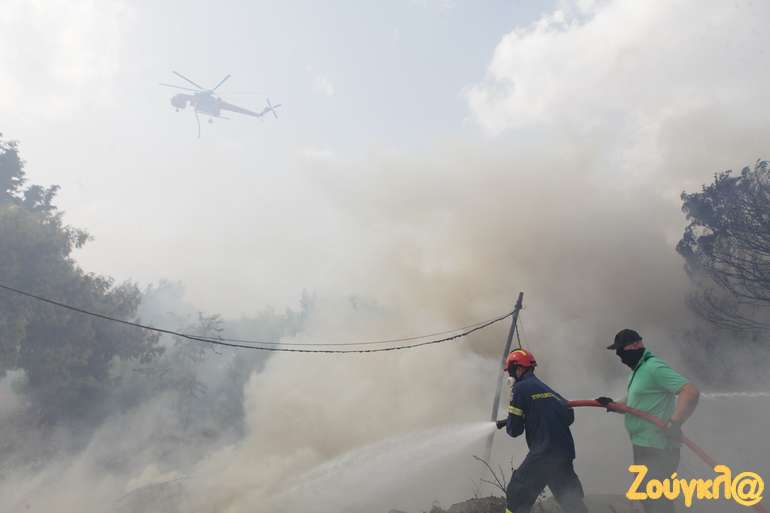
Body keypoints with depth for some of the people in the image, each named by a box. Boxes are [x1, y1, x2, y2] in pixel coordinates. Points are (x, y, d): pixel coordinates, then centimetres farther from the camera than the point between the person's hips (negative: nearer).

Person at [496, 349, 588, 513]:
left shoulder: (520, 388, -5)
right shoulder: (547, 389, 16)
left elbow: (514, 430, -8)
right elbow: (569, 416, 18)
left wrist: (506, 423, 16)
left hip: (543, 455, -7)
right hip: (565, 453, 7)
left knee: (516, 498, 4)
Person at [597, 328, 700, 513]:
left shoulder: (654, 367, -19)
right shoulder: (639, 369, 14)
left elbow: (691, 392, -29)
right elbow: (632, 404, 22)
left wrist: (674, 422, -38)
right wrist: (613, 405, 3)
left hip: (656, 449, -10)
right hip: (644, 446, 10)